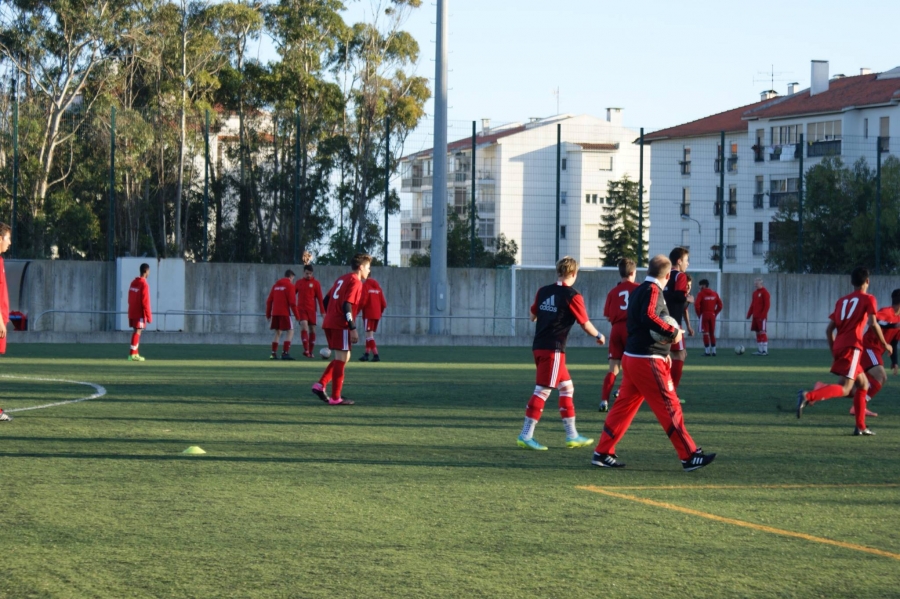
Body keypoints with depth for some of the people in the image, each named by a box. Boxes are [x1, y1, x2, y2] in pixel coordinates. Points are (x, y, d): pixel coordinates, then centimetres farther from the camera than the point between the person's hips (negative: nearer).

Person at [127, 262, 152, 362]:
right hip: (140, 313, -8)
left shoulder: (133, 283, 11)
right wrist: (149, 316, -13)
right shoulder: (144, 284, -14)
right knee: (137, 332, -7)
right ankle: (132, 354, -11)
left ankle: (135, 353, 16)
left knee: (136, 331, 13)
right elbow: (145, 302, -17)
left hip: (132, 312, 8)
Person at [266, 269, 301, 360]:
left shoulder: (276, 285, 15)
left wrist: (268, 314, 20)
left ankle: (273, 353, 9)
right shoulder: (290, 285, -4)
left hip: (275, 313, 6)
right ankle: (285, 353, -13)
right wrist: (297, 315, -8)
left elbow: (269, 300, 14)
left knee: (278, 332, 16)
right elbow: (292, 302, -11)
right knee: (290, 331, -1)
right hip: (284, 313, -6)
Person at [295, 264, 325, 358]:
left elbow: (319, 298, -1)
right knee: (304, 326, -19)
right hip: (301, 309, 0)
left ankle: (310, 352, 14)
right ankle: (306, 350, -26)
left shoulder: (315, 283, 1)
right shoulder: (299, 282, 7)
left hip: (311, 310, 0)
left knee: (312, 330, 3)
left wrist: (323, 312, -5)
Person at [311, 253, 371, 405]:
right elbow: (347, 305, -20)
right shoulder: (355, 282, -9)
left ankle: (320, 385, 7)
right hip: (341, 326, -9)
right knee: (341, 359, -3)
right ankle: (335, 398, -1)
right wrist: (353, 329, -20)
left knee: (343, 358, 17)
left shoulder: (342, 279, 19)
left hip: (329, 323, 9)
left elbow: (326, 300, 19)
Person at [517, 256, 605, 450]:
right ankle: (525, 436, -9)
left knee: (567, 388, 15)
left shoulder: (543, 291, 9)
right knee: (542, 391, -7)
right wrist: (599, 336, 16)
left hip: (539, 346, 8)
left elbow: (533, 315, 21)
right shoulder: (572, 296, -9)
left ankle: (572, 435, 19)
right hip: (553, 349, -8)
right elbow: (586, 325, -3)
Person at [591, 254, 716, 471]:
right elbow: (649, 316, -30)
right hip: (648, 361, -9)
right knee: (670, 408, -4)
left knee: (624, 405, 11)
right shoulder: (653, 291, -12)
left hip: (631, 356, 9)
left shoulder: (638, 291, 16)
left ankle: (602, 453, 11)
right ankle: (689, 456, 0)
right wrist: (673, 332, -20)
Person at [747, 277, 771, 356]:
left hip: (761, 317, -8)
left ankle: (765, 351, -9)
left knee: (762, 333, -9)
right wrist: (749, 314, 12)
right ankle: (759, 350, 10)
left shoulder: (765, 292, -8)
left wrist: (763, 315, -19)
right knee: (758, 332, 7)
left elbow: (767, 305, -13)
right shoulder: (755, 292, 16)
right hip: (755, 316, 8)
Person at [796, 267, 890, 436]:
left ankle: (860, 427, 15)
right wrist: (884, 343, -1)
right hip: (852, 347, -8)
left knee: (863, 384, 20)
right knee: (845, 388, -14)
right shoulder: (868, 299, 3)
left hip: (839, 346, 8)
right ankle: (808, 396, -34)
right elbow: (872, 323, -13)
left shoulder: (842, 300, 20)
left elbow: (829, 329, 16)